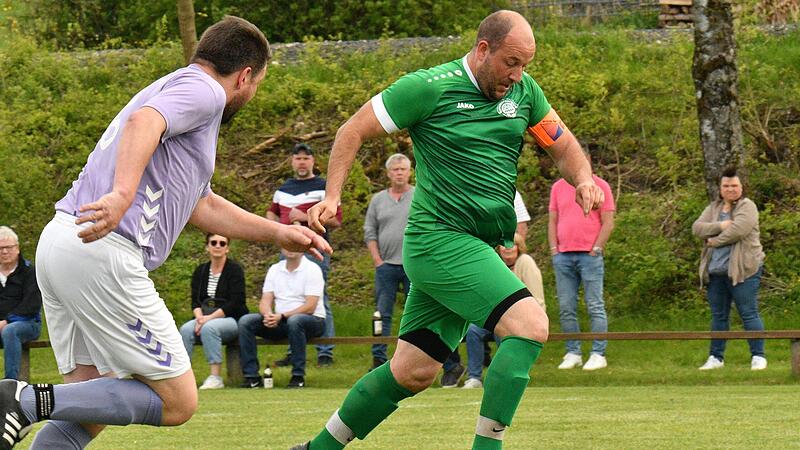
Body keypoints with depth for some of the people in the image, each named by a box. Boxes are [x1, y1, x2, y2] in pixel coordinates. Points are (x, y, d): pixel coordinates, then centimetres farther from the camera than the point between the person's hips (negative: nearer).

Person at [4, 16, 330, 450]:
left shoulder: (176, 86, 31)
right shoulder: (203, 90, 0)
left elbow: (201, 205, 40)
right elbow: (143, 123, -24)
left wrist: (279, 233, 43)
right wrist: (122, 194, -39)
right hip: (103, 253, -10)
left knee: (87, 414, 12)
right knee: (177, 401, -5)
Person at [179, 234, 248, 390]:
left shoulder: (234, 270, -3)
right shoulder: (200, 271, 14)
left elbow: (235, 303, -11)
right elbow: (195, 301, 9)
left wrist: (210, 318, -18)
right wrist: (199, 317, -13)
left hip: (232, 319, -5)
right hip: (205, 317, 5)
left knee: (209, 328, -35)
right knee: (186, 329, -26)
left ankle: (216, 377, -34)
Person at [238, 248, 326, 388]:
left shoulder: (312, 269, -7)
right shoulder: (274, 269, 11)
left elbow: (310, 307, -16)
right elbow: (265, 301, 4)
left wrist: (281, 316, -26)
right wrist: (268, 314, -21)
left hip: (312, 320, -5)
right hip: (279, 322, 5)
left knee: (294, 321, -40)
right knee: (246, 321, -16)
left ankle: (298, 376, -30)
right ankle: (251, 376, -18)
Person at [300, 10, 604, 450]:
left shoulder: (524, 91, 9)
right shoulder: (429, 87, -8)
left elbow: (562, 144, 21)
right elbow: (354, 131, -1)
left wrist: (583, 178, -1)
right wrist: (332, 195, -11)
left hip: (481, 247, 7)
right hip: (439, 240, -7)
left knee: (414, 372, 10)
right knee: (530, 323, -22)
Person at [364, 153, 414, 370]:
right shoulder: (378, 200, 11)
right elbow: (370, 232, 10)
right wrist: (377, 260, 0)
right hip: (386, 265, 2)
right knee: (382, 314, 2)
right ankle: (379, 359, 4)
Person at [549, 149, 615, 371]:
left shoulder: (600, 186, 3)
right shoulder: (558, 187, 15)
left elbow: (608, 222, -1)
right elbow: (552, 221, 17)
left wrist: (596, 249, -8)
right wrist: (554, 249, 6)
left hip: (589, 255, -4)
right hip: (563, 256, 4)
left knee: (595, 307, -4)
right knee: (566, 308, 2)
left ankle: (598, 354, -3)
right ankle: (572, 353, 8)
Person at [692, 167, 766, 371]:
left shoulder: (747, 207, -4)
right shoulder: (713, 208, 15)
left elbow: (738, 230, -20)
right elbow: (697, 228, 0)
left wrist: (714, 240, -8)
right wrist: (721, 226, -14)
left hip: (743, 270, -6)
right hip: (716, 271, 6)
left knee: (749, 314, -6)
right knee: (718, 316, 10)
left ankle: (758, 356, -3)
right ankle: (716, 357, 16)